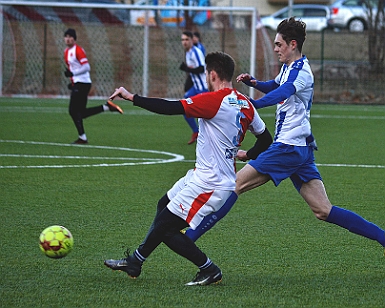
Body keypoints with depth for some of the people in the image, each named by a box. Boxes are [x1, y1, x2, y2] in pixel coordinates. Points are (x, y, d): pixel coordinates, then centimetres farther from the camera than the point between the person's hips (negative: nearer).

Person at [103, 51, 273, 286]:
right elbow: (265, 139, 13)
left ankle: (209, 270, 4)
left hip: (209, 184, -10)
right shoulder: (244, 104, 5)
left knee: (165, 228, -4)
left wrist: (131, 97, -18)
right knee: (164, 205, 23)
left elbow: (171, 108, -24)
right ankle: (135, 262, 32)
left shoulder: (214, 100, -20)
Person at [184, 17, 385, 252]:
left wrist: (252, 105, -52)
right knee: (324, 211, 5)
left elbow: (282, 92, -34)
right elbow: (274, 86, 38)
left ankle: (189, 237, -6)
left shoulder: (300, 70, -13)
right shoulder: (289, 67, 17)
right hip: (302, 148, 10)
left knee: (234, 186, -7)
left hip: (288, 147, -10)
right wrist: (253, 82, 15)